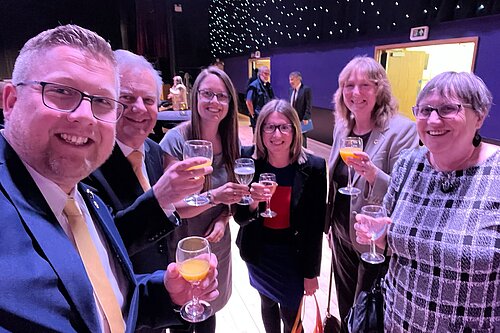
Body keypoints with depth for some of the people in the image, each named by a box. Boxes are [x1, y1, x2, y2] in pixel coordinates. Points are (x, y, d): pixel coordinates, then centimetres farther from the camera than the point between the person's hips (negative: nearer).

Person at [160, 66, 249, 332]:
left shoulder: (229, 141, -3)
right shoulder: (176, 139, -19)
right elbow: (171, 207, -19)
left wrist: (222, 219, -10)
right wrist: (213, 197, -34)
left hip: (218, 242, 5)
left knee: (209, 311, 24)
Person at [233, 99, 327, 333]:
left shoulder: (313, 168, -17)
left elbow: (316, 225, -10)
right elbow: (240, 218, -7)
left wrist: (311, 272, -4)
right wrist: (252, 202, -29)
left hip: (293, 255, -2)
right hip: (259, 252, 2)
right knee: (267, 304, 24)